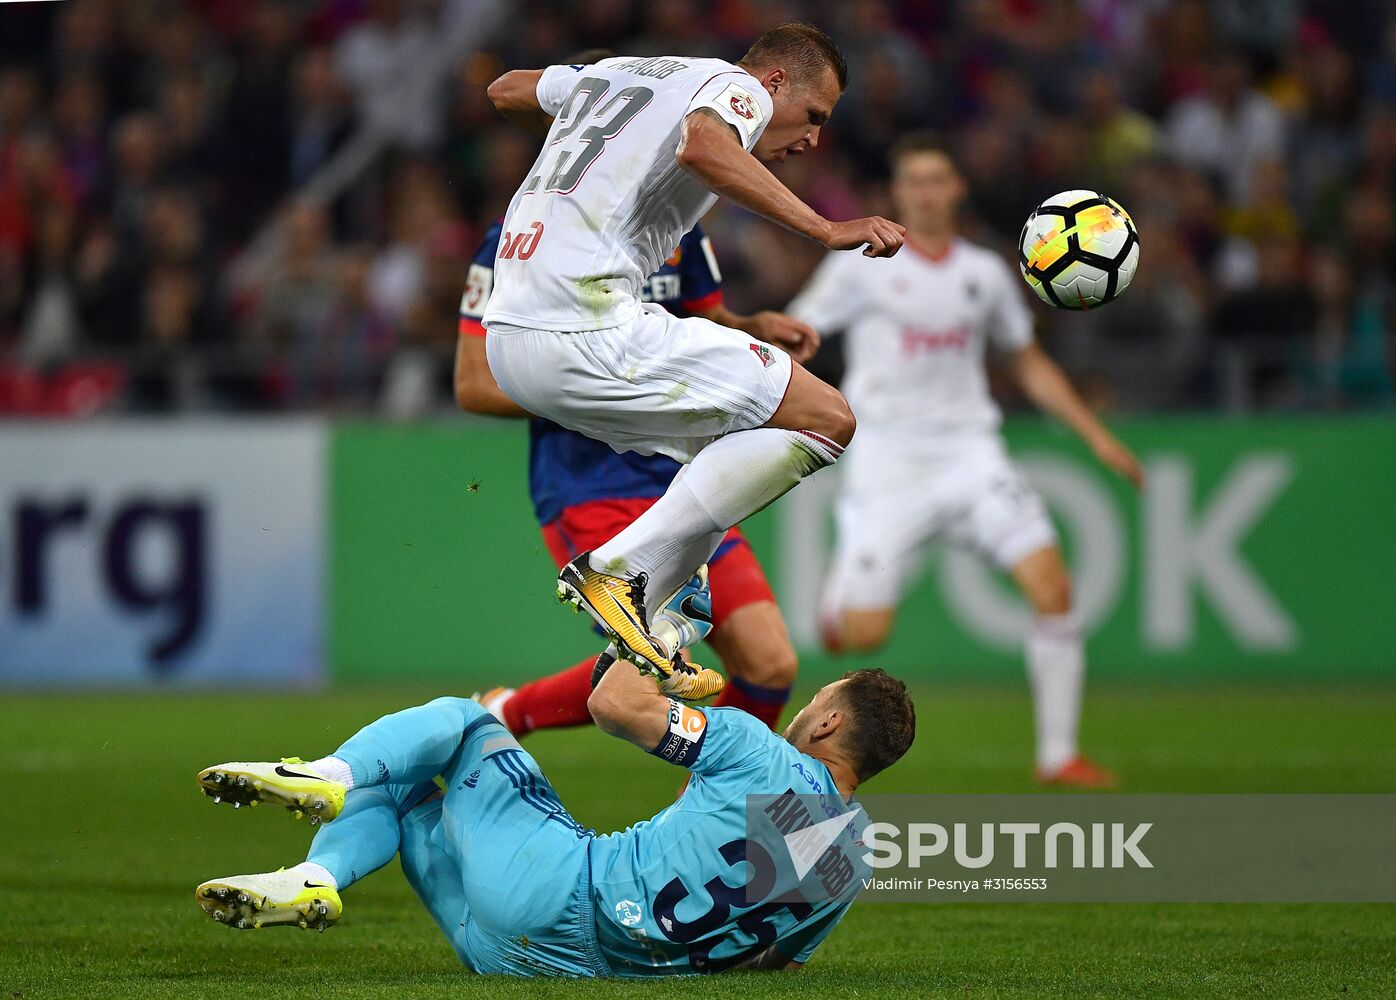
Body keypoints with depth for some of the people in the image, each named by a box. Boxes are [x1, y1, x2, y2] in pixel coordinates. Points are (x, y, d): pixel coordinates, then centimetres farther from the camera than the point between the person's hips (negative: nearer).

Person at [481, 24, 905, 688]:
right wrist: (828, 230, -22)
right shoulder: (737, 89, 1)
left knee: (727, 451, 25)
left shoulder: (616, 72, 25)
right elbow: (703, 146, -23)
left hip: (504, 335, 9)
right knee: (826, 420, -7)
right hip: (589, 330, -9)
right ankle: (617, 571, -13)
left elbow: (504, 91, 41)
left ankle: (634, 645, 11)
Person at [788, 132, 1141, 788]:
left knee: (1052, 585, -18)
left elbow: (1029, 365, 22)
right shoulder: (863, 266, -1)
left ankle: (1059, 753, -8)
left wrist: (1097, 437, 16)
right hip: (887, 458, -3)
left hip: (969, 451, 3)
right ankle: (842, 585, 30)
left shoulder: (986, 274, 10)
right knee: (862, 635, -10)